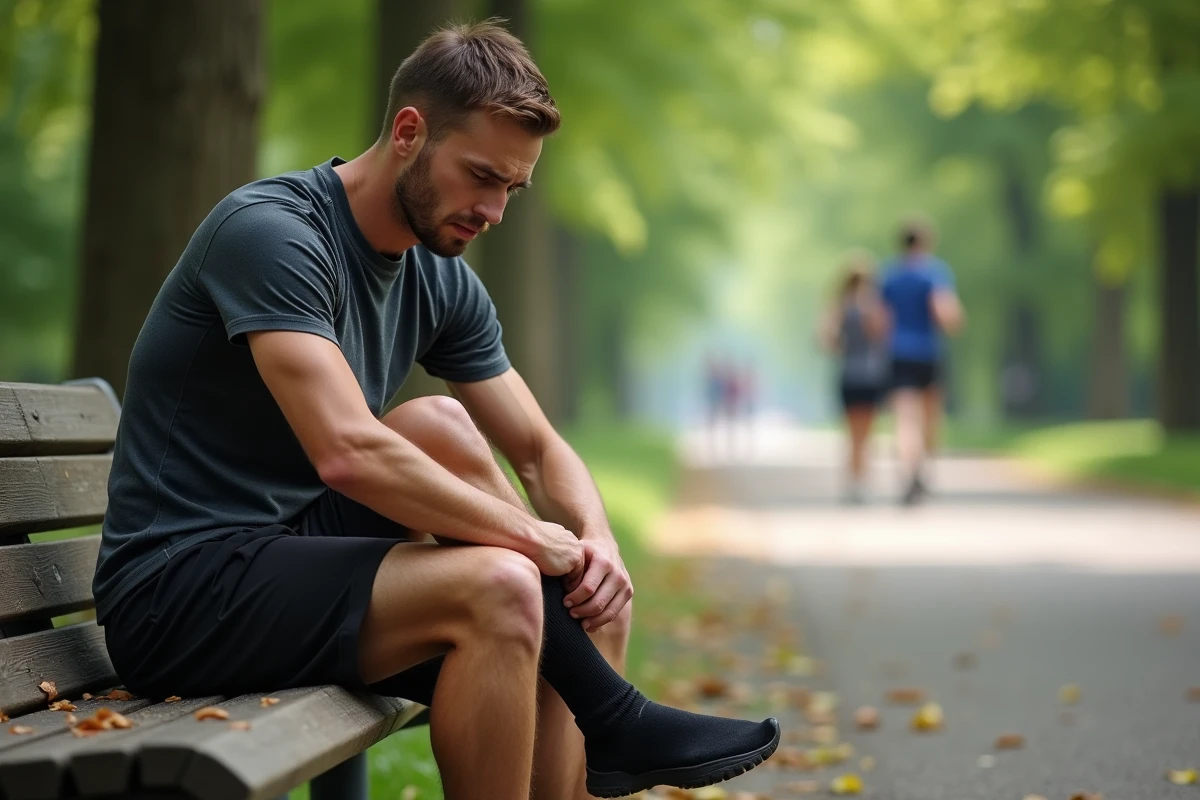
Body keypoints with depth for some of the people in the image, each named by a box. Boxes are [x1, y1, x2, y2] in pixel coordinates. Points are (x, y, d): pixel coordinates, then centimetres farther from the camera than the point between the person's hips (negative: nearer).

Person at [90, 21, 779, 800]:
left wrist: (595, 540, -12)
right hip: (179, 593, -8)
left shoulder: (442, 281, 7)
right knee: (499, 585, -29)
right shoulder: (271, 232, -19)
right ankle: (610, 719, -5)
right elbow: (349, 454, -31)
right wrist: (533, 537, -22)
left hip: (306, 551, 9)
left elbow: (541, 449, 10)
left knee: (598, 603, -4)